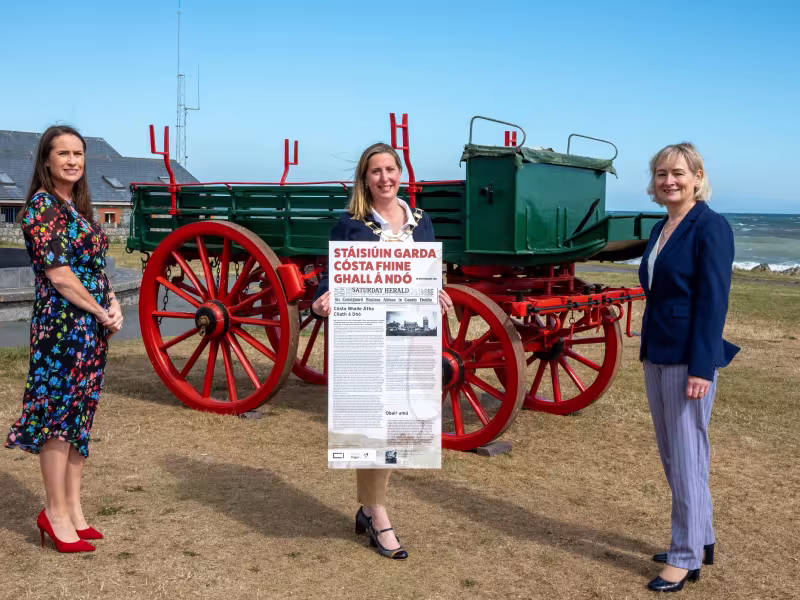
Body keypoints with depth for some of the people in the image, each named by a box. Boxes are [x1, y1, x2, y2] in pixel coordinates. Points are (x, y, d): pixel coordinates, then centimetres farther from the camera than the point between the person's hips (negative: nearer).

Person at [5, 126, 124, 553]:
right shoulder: (42, 206, -11)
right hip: (62, 324, -8)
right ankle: (56, 513, 10)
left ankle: (73, 509, 20)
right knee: (57, 414, -1)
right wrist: (102, 312, -10)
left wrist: (113, 304, -1)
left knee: (79, 414, 11)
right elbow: (59, 275, -16)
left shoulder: (78, 205, 14)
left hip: (92, 326, 8)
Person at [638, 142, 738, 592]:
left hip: (689, 358, -9)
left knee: (687, 458, -2)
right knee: (672, 456, 15)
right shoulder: (662, 228, 13)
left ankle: (687, 558, 8)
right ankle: (701, 539, 29)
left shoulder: (710, 226, -11)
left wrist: (702, 368, -20)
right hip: (657, 355, 9)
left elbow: (714, 300, -16)